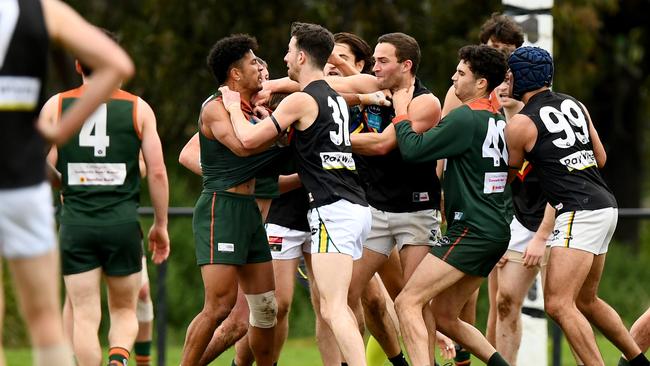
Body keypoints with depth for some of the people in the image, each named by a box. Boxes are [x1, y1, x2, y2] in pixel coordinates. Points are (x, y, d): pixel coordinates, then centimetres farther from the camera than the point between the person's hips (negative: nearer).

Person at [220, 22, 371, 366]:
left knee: (333, 309, -15)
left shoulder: (301, 100, -8)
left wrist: (233, 106, 10)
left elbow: (248, 138, -8)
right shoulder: (335, 98, 18)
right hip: (357, 207, 9)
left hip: (333, 210, -9)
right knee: (332, 302, 17)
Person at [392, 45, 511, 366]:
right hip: (495, 230, 9)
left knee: (407, 303, -12)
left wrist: (401, 111, 2)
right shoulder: (498, 120, 14)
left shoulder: (465, 118, -13)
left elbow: (412, 149, -14)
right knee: (444, 316, 16)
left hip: (471, 230, -9)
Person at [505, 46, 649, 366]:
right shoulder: (574, 105, 14)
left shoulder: (519, 125, -6)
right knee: (586, 301, 21)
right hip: (606, 205, 9)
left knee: (558, 305, -14)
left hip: (580, 212, -9)